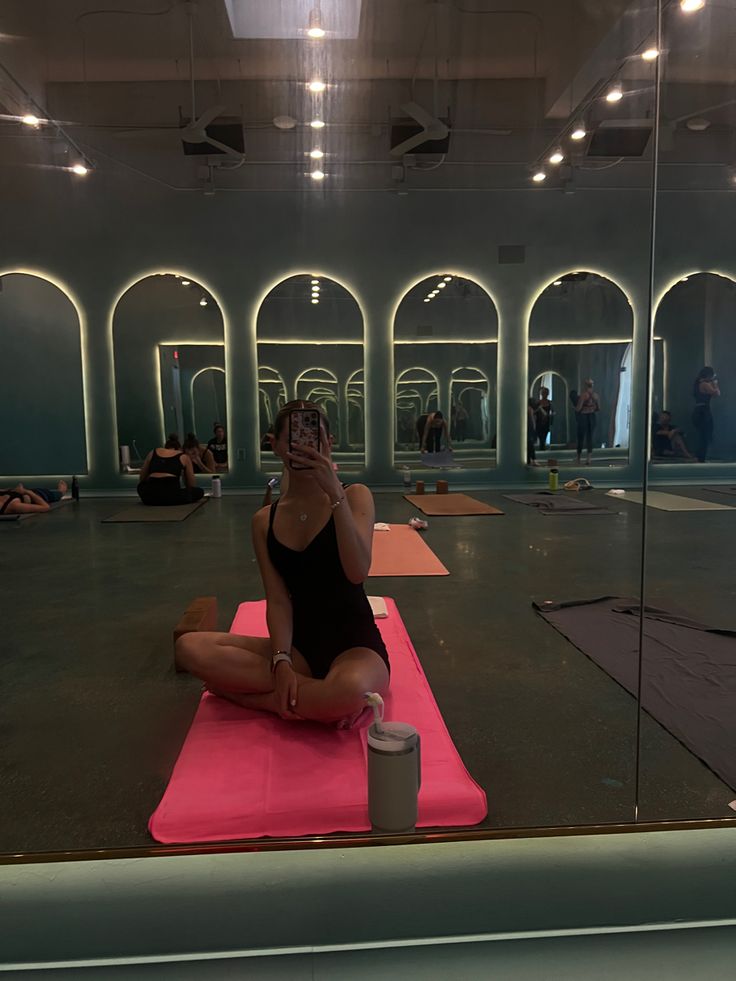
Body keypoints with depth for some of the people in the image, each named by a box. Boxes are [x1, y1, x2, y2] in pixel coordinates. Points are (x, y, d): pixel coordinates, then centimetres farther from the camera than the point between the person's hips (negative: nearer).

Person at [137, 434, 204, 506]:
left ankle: (154, 500, 18)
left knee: (141, 486, 38)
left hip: (149, 496, 4)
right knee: (199, 492, 22)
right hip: (172, 495, -4)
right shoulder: (184, 457, 18)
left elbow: (142, 479, 31)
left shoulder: (153, 453, 24)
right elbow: (192, 485, 23)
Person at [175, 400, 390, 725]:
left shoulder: (354, 496, -4)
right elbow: (278, 600, -1)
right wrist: (281, 660, -19)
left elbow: (357, 572, -20)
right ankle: (316, 700, -15)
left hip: (355, 644, -4)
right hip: (300, 645, 4)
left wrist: (335, 493, -27)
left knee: (350, 689, -41)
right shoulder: (265, 520, 6)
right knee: (190, 648, -17)